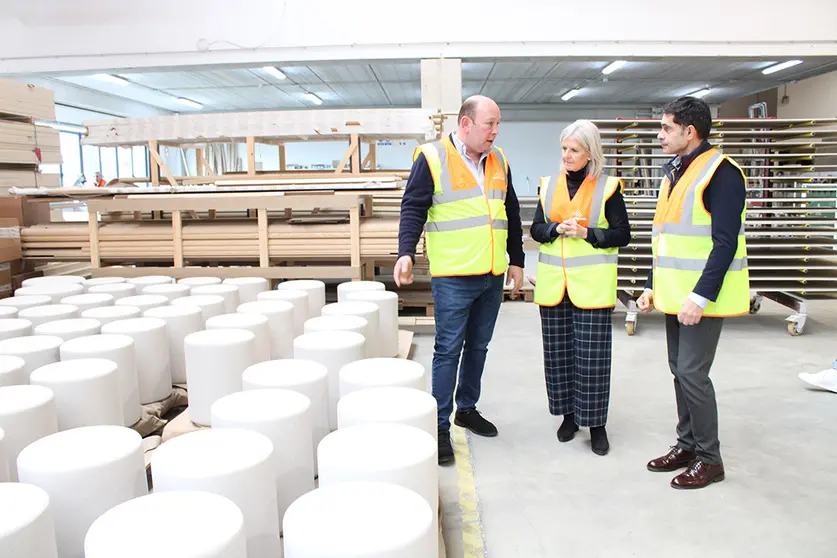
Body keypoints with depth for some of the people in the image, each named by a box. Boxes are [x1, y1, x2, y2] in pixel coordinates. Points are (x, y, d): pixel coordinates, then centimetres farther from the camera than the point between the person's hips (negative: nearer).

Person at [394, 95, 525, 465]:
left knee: (478, 347, 16)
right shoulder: (432, 157, -6)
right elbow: (413, 208, -9)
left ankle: (467, 409, 33)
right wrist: (406, 253, -21)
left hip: (492, 277, 6)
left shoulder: (499, 161, 12)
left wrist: (516, 260, 18)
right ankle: (441, 426, 9)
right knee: (448, 350, -2)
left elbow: (511, 214, 18)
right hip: (453, 277, -6)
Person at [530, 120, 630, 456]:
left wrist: (586, 233, -14)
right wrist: (558, 228, -11)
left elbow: (622, 235, -1)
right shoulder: (549, 185, 10)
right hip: (553, 282, 4)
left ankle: (596, 422, 14)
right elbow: (536, 229, 9)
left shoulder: (607, 187, -1)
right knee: (558, 352, 9)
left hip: (591, 284, -3)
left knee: (592, 355, -1)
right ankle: (568, 415, 25)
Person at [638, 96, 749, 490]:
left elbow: (725, 243, -19)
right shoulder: (673, 171, 14)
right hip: (675, 294, 9)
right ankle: (687, 445, 27)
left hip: (701, 297, -8)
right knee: (679, 370, 14)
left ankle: (709, 459, 11)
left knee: (692, 372, -5)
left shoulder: (721, 172, -13)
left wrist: (701, 296, -23)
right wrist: (652, 286, 15)